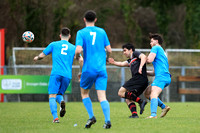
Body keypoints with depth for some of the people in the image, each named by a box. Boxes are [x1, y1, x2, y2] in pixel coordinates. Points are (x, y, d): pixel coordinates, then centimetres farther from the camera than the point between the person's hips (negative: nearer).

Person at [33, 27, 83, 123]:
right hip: (67, 75, 3)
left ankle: (55, 117, -23)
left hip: (56, 73, -3)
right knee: (59, 94, 18)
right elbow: (81, 60, 6)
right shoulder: (73, 47, 16)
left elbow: (42, 55, 17)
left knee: (52, 96, -4)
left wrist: (36, 58, 39)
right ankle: (61, 101, -19)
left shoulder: (54, 44, 13)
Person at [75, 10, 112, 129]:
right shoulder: (102, 32, 8)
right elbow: (109, 50, 7)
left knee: (84, 92, 19)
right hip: (101, 69, 2)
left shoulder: (81, 33, -2)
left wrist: (77, 56, 8)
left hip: (88, 69, -2)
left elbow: (78, 49, -15)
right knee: (102, 96, -3)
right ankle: (108, 120, -20)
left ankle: (91, 117, 8)